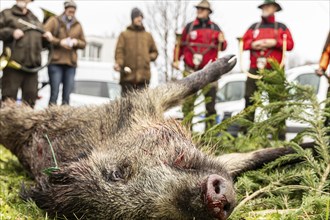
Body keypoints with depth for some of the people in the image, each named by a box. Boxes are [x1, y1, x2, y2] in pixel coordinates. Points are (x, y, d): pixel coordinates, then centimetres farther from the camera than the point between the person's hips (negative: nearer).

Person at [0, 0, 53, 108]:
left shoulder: (34, 18, 23)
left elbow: (40, 39, 30)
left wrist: (46, 37, 9)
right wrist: (11, 32, -16)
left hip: (32, 66, 5)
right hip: (13, 64, -5)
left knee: (31, 96, 7)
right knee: (9, 96, -5)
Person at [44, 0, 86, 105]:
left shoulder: (78, 25, 17)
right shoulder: (54, 21, 5)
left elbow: (83, 43, 21)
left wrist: (76, 42, -2)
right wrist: (59, 42, -14)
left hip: (71, 64, 4)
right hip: (55, 62, -4)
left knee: (67, 95, 1)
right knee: (54, 93, -7)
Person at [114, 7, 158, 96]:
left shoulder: (148, 36, 18)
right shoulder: (124, 34, 9)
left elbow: (155, 52, 25)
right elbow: (119, 51, 0)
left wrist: (149, 57, 4)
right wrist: (119, 64, -18)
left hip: (143, 76, 2)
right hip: (128, 76, -2)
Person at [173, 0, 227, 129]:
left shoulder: (215, 28, 9)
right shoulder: (189, 27, 8)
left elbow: (222, 47, 10)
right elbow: (180, 44, 14)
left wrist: (222, 42, -12)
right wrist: (176, 59, 7)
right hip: (191, 70, -1)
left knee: (210, 101, 4)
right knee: (188, 101, -5)